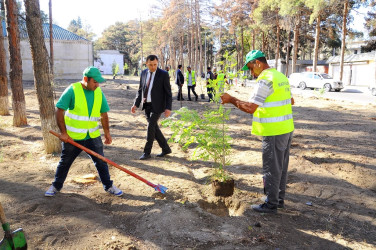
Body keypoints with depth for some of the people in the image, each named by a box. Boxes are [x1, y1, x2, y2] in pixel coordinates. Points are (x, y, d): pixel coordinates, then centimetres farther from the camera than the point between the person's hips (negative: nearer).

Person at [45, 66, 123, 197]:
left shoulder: (99, 92, 0)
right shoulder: (72, 90, -15)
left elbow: (104, 114, 8)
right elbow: (59, 111, -13)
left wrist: (107, 132, 8)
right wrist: (63, 132, -15)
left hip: (93, 137, 3)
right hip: (72, 137, -3)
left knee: (101, 162, 8)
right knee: (64, 163, 14)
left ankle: (109, 186, 24)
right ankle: (56, 186, 35)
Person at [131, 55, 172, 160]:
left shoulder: (163, 74, -9)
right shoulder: (143, 73, 6)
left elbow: (168, 93, -8)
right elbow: (140, 90, 13)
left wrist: (168, 108, -15)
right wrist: (136, 104, 6)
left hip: (157, 106, -6)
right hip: (146, 105, 6)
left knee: (151, 127, -8)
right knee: (154, 128, 9)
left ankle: (147, 152, 5)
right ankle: (166, 149, 23)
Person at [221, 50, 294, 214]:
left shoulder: (266, 79, -17)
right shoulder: (281, 76, 12)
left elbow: (250, 108, -22)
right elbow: (291, 101, 22)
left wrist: (231, 100, -12)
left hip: (274, 131, -10)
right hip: (286, 128, 10)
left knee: (271, 168, 1)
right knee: (281, 166, 17)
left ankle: (271, 204, 12)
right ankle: (279, 199, 30)